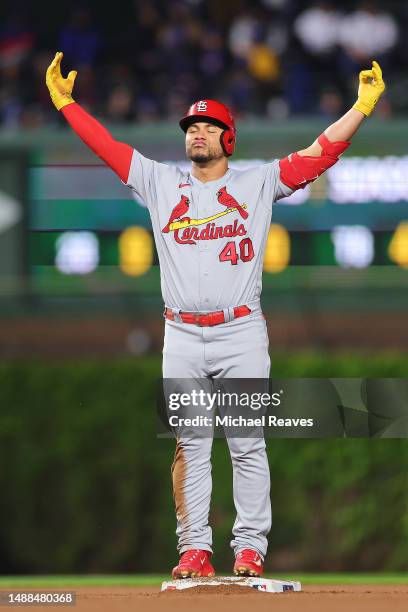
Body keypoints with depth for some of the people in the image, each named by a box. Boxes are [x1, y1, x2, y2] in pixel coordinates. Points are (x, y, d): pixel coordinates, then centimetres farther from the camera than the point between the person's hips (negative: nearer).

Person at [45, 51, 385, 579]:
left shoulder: (258, 183, 6)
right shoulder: (161, 183, 12)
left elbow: (320, 153, -1)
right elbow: (105, 145, 11)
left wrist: (363, 104, -10)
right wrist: (64, 101, 4)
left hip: (240, 333, -2)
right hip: (182, 335, 2)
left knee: (247, 445, -2)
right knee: (189, 446, 1)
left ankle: (250, 548, 0)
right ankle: (194, 549, 4)